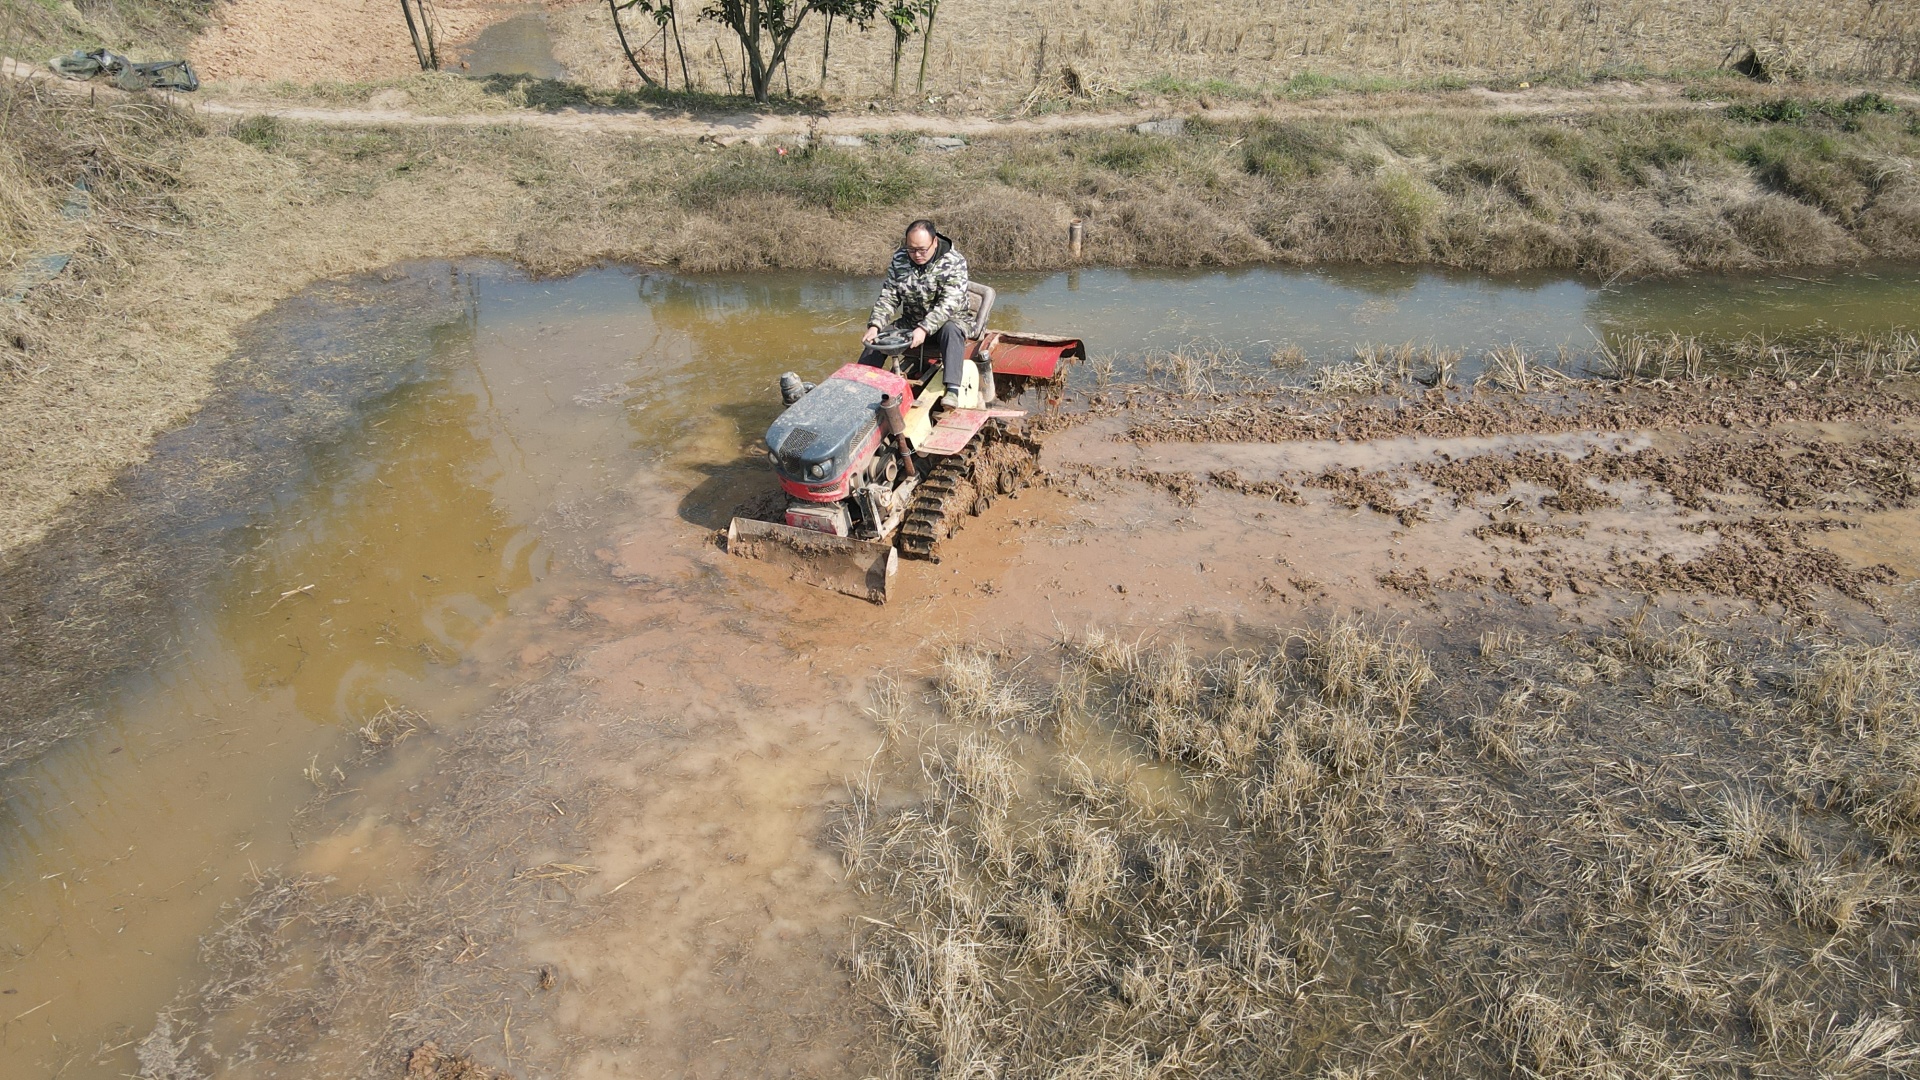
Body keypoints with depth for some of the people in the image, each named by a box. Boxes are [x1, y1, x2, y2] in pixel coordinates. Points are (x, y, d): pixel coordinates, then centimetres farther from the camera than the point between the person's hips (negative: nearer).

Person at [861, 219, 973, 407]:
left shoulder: (954, 262, -17)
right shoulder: (899, 259, -3)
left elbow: (949, 303, -28)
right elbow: (888, 297, -2)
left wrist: (924, 329, -42)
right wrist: (874, 326, -19)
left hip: (945, 323, -5)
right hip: (910, 323, 5)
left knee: (951, 331, -37)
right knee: (876, 338, -13)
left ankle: (952, 390, -46)